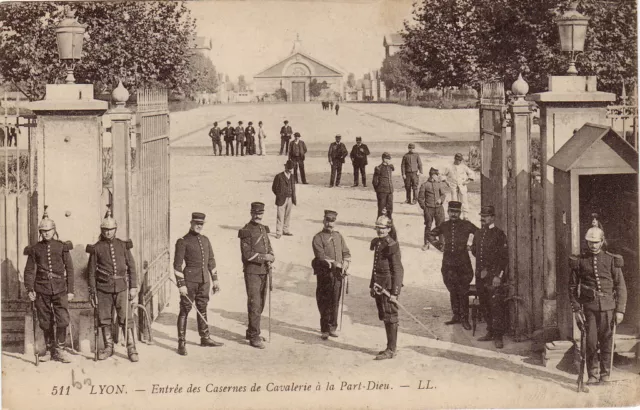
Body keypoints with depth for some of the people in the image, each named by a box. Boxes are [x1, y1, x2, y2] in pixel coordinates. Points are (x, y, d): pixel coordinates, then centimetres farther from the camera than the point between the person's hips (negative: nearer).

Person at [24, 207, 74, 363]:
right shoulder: (35, 249, 7)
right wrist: (29, 289, -6)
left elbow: (69, 269, 6)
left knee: (62, 321, -9)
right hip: (42, 290, 1)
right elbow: (29, 271, 6)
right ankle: (49, 350, 18)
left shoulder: (62, 247, 5)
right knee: (45, 323, 5)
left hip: (60, 290, -1)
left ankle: (60, 350, 2)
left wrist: (70, 290, 1)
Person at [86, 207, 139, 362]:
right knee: (105, 320, 5)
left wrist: (133, 287, 1)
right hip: (103, 288, 0)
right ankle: (108, 348, 17)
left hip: (121, 287, 0)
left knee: (126, 318, -5)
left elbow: (131, 267, 8)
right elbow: (92, 272, 5)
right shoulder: (96, 248, 4)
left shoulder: (123, 245, 7)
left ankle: (131, 348, -1)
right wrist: (92, 292, 2)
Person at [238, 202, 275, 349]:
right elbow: (247, 254, -17)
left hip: (264, 271, 8)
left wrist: (270, 258, -5)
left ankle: (251, 332, 25)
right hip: (252, 272, -8)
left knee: (260, 304, 13)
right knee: (254, 304, -9)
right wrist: (264, 257, -20)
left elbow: (269, 248, 15)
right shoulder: (246, 231, -10)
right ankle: (254, 337, -6)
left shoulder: (263, 229, 13)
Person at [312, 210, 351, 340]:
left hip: (338, 273, 4)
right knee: (324, 303, -3)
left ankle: (333, 327, 19)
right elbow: (321, 256, -12)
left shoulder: (339, 236, 15)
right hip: (324, 273, -4)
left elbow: (346, 253, 15)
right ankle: (325, 329, 3)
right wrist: (335, 264, -17)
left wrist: (345, 263, -5)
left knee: (335, 302, 8)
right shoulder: (318, 238, -2)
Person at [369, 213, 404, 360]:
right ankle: (390, 347, 24)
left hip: (389, 287, -9)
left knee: (390, 318, -3)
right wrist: (372, 285, 19)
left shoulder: (392, 246, -15)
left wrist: (394, 293, -17)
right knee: (384, 317, 14)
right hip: (379, 286, 9)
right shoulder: (376, 243, 11)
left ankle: (391, 351, 2)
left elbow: (398, 271, -15)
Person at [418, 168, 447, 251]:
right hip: (429, 209, -2)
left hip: (439, 207, 2)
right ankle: (426, 243, 16)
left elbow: (443, 194, 10)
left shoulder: (439, 184, 5)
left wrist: (441, 199, -10)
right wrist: (424, 207, -5)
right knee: (428, 226, 5)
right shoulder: (425, 185, -4)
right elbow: (420, 197, 0)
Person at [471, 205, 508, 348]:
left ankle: (498, 336, -7)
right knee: (484, 306, 11)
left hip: (494, 276, -7)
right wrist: (480, 270, 14)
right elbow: (474, 251, 25)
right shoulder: (478, 234, 13)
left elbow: (504, 257, -9)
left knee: (496, 306, -9)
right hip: (481, 276, 7)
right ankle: (490, 332, 22)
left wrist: (498, 275, -14)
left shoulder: (499, 234, -6)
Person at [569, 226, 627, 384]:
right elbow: (572, 287, 7)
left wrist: (620, 310, -3)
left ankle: (605, 374, 15)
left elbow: (621, 287, 3)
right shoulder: (579, 261, 3)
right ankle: (592, 375, 9)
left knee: (606, 341, 3)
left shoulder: (612, 260, 1)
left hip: (608, 306, 0)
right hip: (589, 307, 0)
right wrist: (576, 310, 1)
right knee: (591, 342, -4)